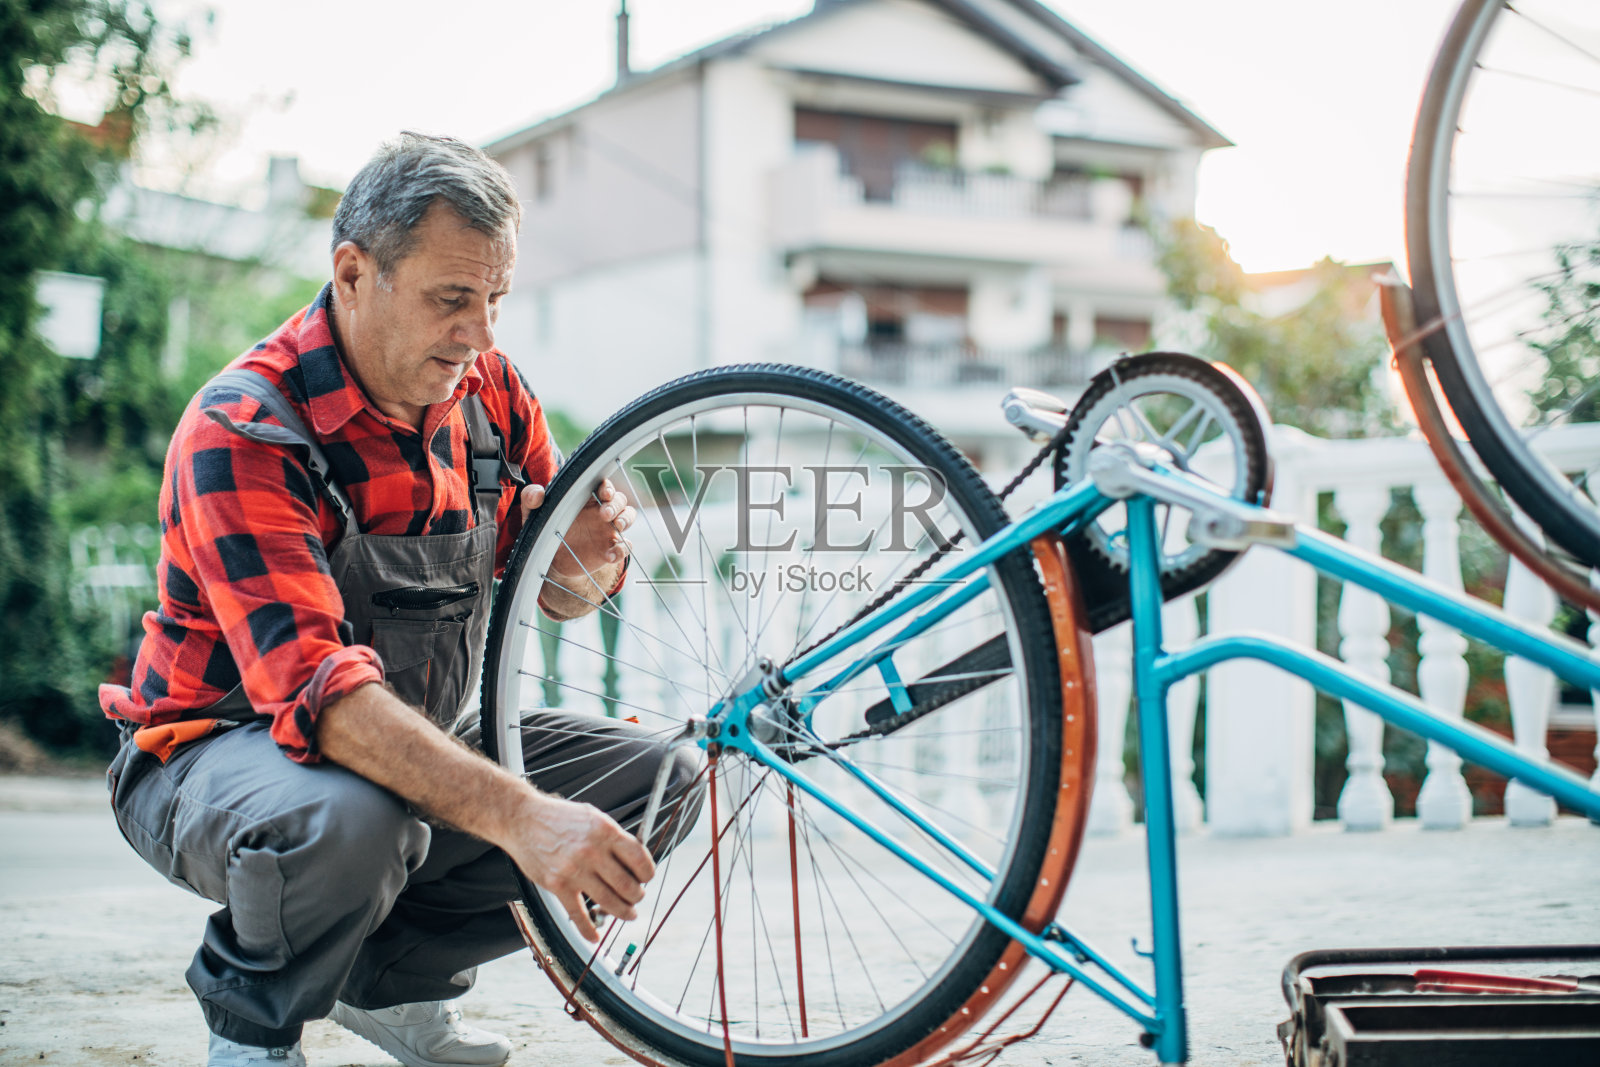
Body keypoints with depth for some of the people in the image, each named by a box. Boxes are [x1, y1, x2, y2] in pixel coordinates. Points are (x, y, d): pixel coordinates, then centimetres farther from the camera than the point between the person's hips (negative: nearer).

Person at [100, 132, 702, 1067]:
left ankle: (393, 972, 8)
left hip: (424, 745, 7)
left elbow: (552, 592, 4)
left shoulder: (486, 387, -4)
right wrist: (518, 815, -48)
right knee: (346, 821, -40)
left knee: (659, 781, -8)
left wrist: (584, 563, -23)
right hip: (226, 745, -6)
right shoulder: (243, 430, -25)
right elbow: (313, 685, -37)